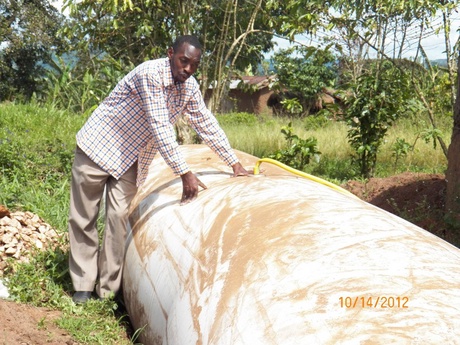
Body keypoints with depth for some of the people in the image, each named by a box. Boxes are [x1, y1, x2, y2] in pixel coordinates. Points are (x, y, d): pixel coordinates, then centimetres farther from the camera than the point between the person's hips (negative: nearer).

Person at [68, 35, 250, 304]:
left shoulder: (190, 88, -2)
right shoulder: (150, 74, -26)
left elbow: (207, 125, 8)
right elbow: (160, 128, -30)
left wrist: (235, 164, 8)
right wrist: (185, 173, -32)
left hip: (130, 159, 5)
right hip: (98, 145, -5)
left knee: (119, 218, -3)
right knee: (84, 218, 0)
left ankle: (109, 290, 5)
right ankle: (83, 285, 12)